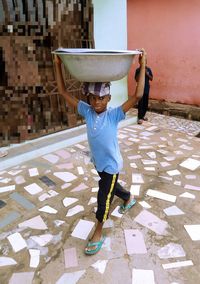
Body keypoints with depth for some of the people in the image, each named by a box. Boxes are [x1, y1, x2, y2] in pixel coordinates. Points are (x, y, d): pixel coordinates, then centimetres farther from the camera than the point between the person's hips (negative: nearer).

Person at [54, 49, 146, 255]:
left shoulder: (114, 115, -22)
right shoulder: (87, 111, -11)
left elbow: (137, 95, -32)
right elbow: (63, 92, -10)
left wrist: (142, 66, -31)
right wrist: (58, 65, -16)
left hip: (111, 164, -5)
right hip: (98, 162, 5)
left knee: (103, 197, 4)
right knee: (110, 187, 28)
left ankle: (97, 234, 25)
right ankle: (129, 198, 60)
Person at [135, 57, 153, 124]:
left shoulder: (148, 69, 6)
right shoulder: (138, 70, -3)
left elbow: (151, 79, 3)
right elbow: (136, 80, -10)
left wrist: (147, 73, -12)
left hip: (147, 88, 4)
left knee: (145, 103, 9)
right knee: (140, 103, -8)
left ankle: (143, 115, 24)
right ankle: (139, 118, -8)